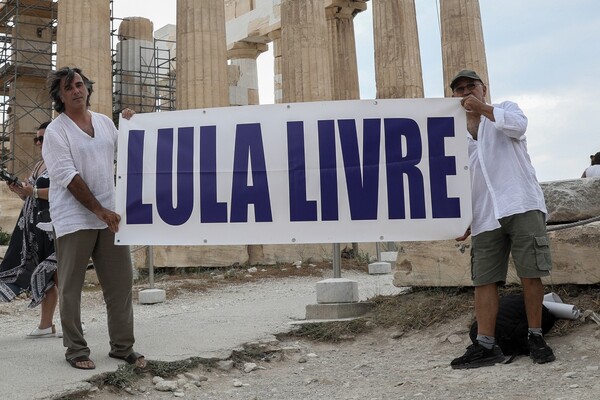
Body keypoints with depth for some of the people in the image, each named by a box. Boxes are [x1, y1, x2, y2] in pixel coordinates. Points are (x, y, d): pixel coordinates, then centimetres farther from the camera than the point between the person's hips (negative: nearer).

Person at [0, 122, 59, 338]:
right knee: (44, 276, 7)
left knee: (58, 274, -8)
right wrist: (19, 189, 6)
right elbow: (32, 195, 25)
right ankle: (45, 324, 10)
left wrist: (33, 191, -19)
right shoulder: (39, 165, 22)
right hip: (36, 226, 8)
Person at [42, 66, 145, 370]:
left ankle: (123, 346, 17)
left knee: (121, 283, 6)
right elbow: (69, 177, -13)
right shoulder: (55, 131, -5)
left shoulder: (105, 122, 11)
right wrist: (100, 211, -18)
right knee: (71, 287, 3)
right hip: (74, 219, -5)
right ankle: (76, 349, 15)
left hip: (110, 215, 5)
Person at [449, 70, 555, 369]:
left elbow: (518, 125, -12)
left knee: (530, 274, -6)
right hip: (484, 216, 4)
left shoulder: (505, 109, 13)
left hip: (522, 206, -3)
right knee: (483, 280, -2)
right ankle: (485, 346, 0)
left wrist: (482, 108, -12)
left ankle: (536, 338, 6)